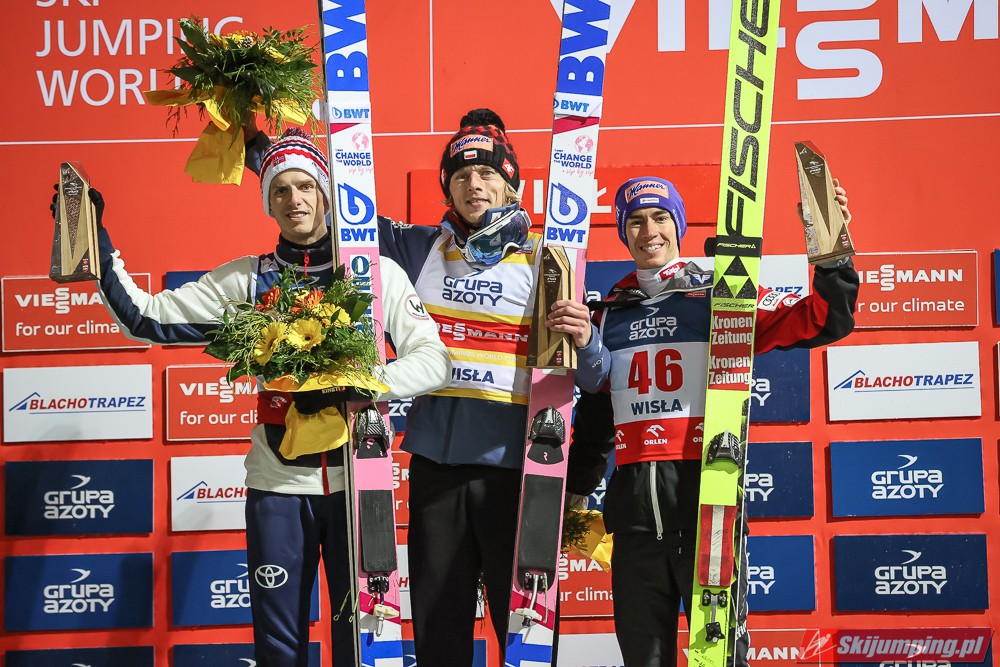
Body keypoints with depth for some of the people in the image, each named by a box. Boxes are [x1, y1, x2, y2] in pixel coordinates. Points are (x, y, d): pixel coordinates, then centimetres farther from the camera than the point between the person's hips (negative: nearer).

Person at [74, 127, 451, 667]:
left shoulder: (377, 272, 0)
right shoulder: (247, 280, 5)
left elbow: (432, 360, -7)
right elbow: (145, 318, 5)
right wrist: (97, 244, -2)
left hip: (357, 479, -1)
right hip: (278, 483, 1)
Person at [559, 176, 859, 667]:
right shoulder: (611, 312, 16)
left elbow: (820, 321, -2)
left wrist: (832, 253, -16)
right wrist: (576, 488, 11)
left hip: (707, 487, -4)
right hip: (634, 498, 4)